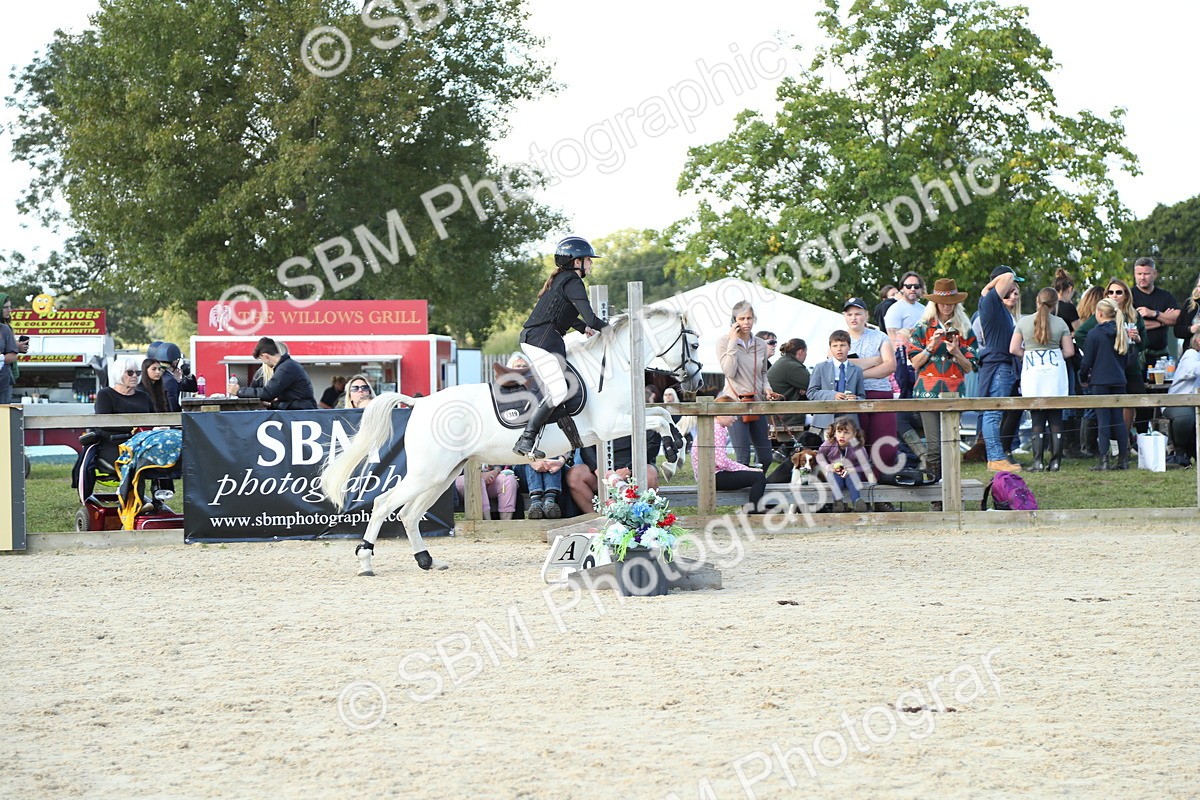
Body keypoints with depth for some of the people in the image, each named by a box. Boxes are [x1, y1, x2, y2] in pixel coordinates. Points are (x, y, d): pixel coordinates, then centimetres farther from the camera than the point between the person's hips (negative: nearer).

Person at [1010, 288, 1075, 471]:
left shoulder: (1024, 322, 0)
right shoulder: (1060, 323, 0)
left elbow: (1014, 349, 0)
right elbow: (1069, 351, 1)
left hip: (1032, 373, 0)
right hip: (1055, 372, 0)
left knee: (1037, 420, 2)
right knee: (1056, 419, 5)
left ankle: (1038, 461, -3)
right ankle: (1055, 461, 3)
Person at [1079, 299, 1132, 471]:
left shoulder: (1094, 334, -10)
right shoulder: (1122, 333, 7)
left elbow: (1087, 360, -7)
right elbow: (1126, 358, 15)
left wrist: (1083, 377, 9)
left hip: (1100, 381, -5)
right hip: (1119, 380, 5)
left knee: (1103, 419, -4)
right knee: (1118, 419, 9)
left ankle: (1103, 460, -7)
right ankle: (1123, 459, 8)